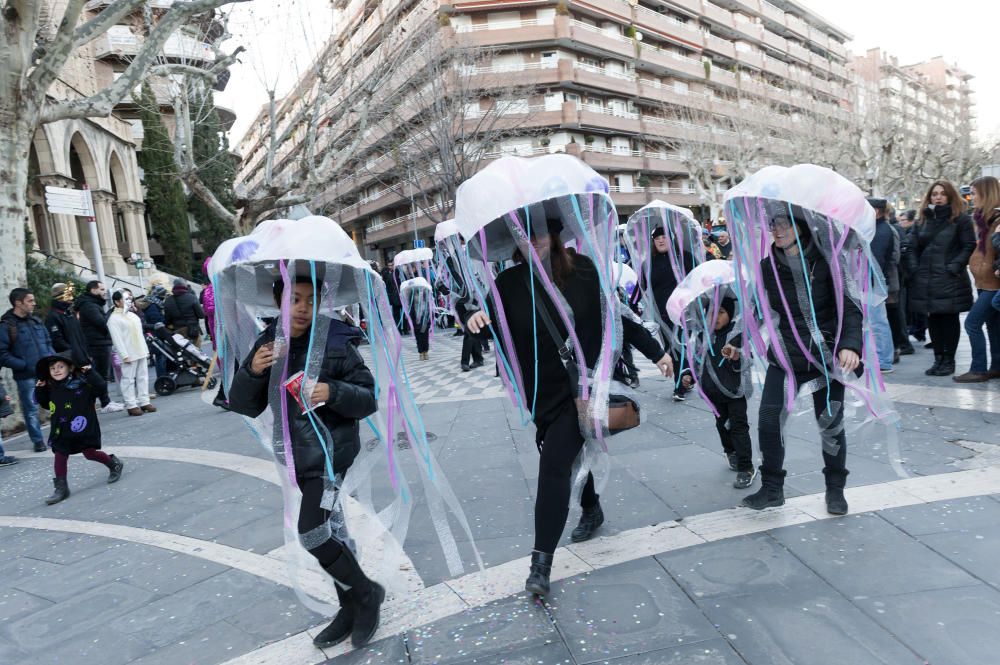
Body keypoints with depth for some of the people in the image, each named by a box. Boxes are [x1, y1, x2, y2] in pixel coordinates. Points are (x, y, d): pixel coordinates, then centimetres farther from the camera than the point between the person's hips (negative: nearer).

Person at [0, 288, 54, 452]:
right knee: (31, 410, 5)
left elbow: (48, 343, 19)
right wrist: (25, 365, -16)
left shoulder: (36, 321, 11)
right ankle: (38, 441, 19)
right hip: (26, 377, -5)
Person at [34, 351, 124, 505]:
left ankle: (114, 464, 27)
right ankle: (61, 488, 13)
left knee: (90, 453, 1)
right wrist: (40, 389, 7)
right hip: (61, 431, 5)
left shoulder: (81, 383, -12)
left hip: (82, 428, -5)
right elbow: (44, 402, 22)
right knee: (60, 457, 4)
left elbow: (99, 387, -23)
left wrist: (89, 373, -29)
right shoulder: (51, 388, 6)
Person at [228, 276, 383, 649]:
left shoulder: (336, 343, -15)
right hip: (296, 455, 6)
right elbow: (244, 407, -1)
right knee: (326, 533, 15)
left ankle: (368, 593, 12)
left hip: (331, 452, -6)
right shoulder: (267, 343, 0)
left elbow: (368, 399, -12)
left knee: (312, 536, -13)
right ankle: (352, 608, 33)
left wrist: (332, 391, -31)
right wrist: (252, 372, -19)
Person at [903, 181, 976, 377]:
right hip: (926, 279, 4)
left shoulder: (961, 219, 0)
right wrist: (914, 268, 2)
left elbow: (969, 246, -4)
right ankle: (938, 359, 16)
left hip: (950, 280, -4)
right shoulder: (924, 219, 14)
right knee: (933, 319, 8)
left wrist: (955, 266, -14)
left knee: (950, 319, 2)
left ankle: (949, 360, 10)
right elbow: (912, 246, 14)